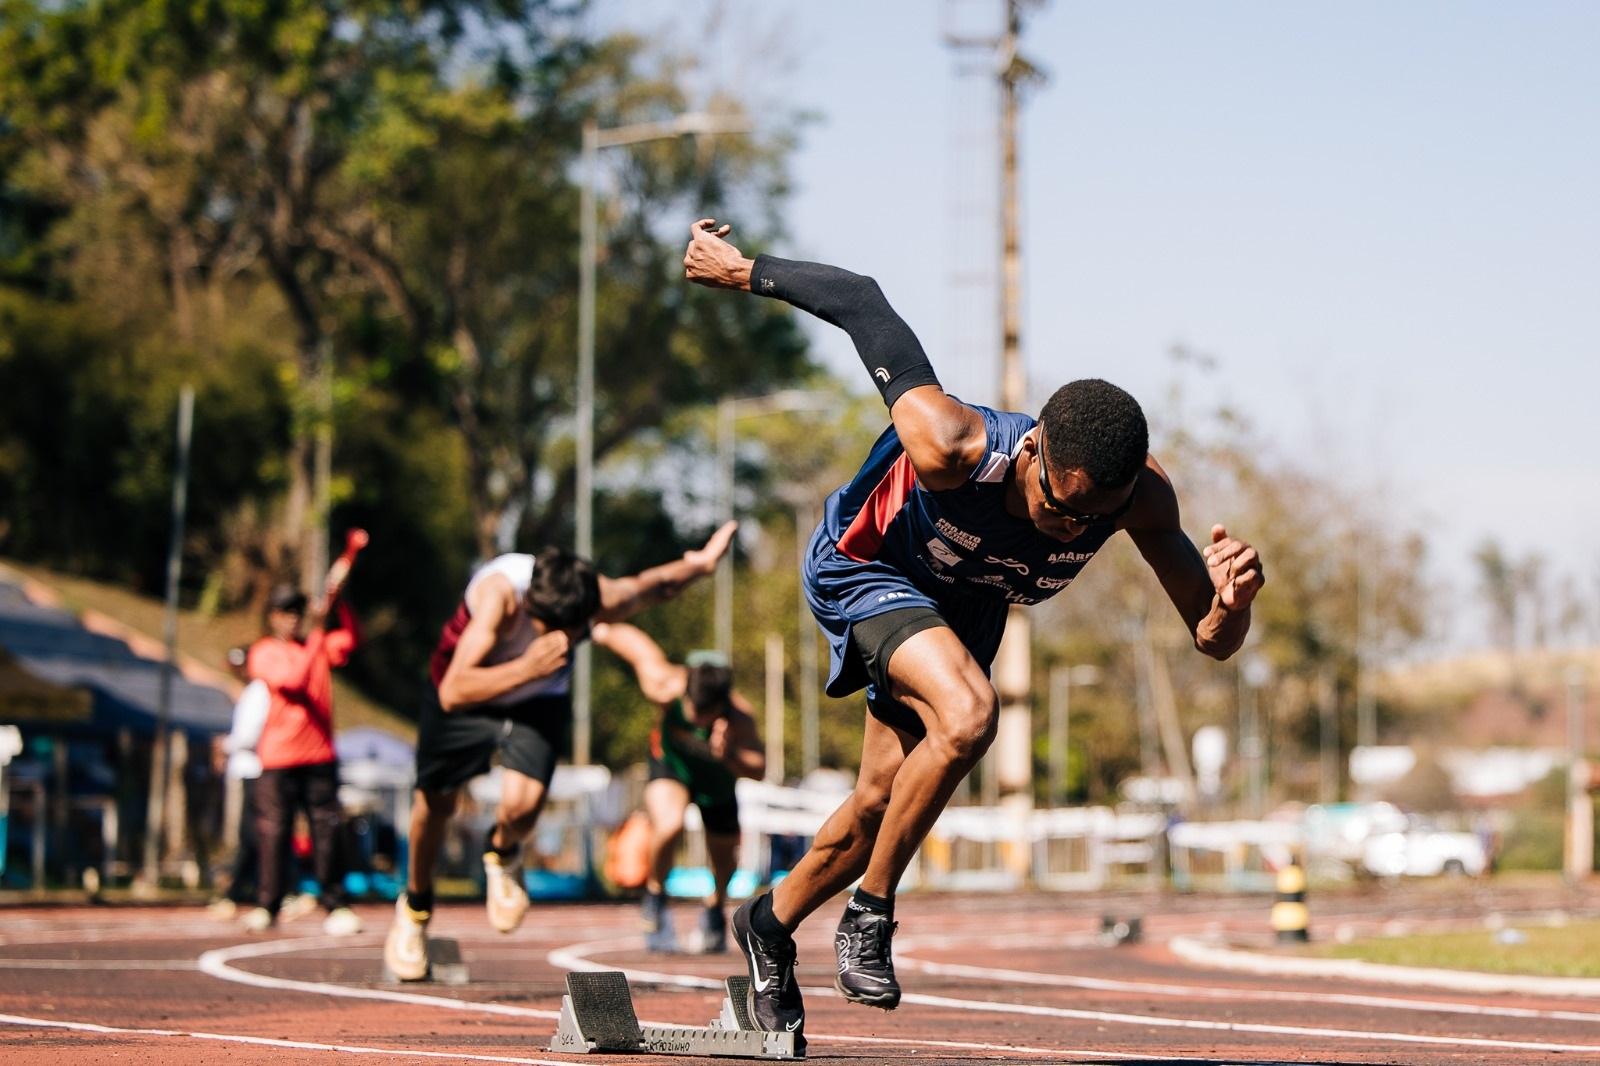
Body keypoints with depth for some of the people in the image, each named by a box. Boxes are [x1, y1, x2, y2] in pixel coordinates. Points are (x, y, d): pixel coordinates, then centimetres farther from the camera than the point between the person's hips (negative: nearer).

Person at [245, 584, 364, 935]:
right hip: (279, 758, -3)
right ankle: (266, 907, 3)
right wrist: (318, 631, -16)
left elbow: (351, 640, -2)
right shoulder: (264, 652, 1)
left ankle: (335, 908, -1)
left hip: (320, 755, 3)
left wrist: (340, 603, -15)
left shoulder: (319, 645, 15)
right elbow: (293, 680, -15)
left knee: (327, 828, -2)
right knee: (273, 830, -4)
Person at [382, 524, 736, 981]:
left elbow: (650, 585, -6)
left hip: (540, 700, 1)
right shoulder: (499, 593, -41)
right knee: (436, 801, 13)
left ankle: (502, 854, 16)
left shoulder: (604, 598, -32)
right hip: (469, 690, -1)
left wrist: (701, 563, 2)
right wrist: (528, 668, -53)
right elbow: (452, 694, -45)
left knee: (522, 803, -21)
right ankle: (415, 906, 41)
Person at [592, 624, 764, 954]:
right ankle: (655, 895, 0)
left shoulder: (739, 717, -40)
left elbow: (758, 770, -46)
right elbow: (632, 638, -23)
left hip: (718, 775, 1)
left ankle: (715, 907, 49)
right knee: (669, 825, -29)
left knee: (724, 858, 13)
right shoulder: (664, 685, -38)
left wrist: (730, 756, -65)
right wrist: (605, 632, -5)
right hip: (670, 762, -1)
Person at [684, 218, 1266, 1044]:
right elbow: (864, 304, -29)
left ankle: (771, 925, 38)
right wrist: (745, 271, -17)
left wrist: (1232, 602, -49)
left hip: (966, 602, 5)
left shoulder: (1139, 494, -32)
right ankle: (869, 914, -13)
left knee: (881, 802, 11)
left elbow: (1211, 640, -26)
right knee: (965, 717, -32)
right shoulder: (949, 446, -42)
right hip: (863, 570, -5)